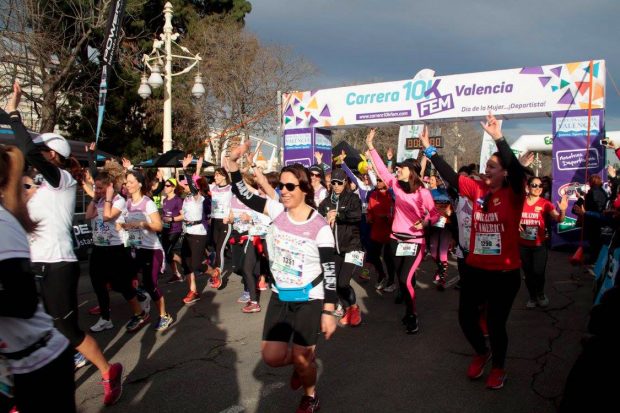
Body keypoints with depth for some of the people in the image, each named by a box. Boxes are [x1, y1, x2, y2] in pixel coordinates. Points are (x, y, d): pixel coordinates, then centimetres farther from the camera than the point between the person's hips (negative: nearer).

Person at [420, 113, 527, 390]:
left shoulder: (513, 195, -10)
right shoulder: (477, 190, 1)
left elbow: (517, 170, -28)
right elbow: (450, 176, 0)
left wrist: (498, 137, -35)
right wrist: (429, 150, -5)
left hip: (504, 272, -4)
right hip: (475, 269, 4)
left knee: (495, 323, 8)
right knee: (465, 317, 11)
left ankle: (498, 366, 37)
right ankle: (481, 353, 43)